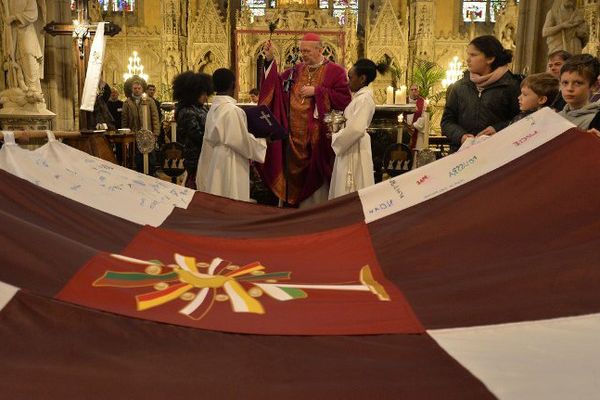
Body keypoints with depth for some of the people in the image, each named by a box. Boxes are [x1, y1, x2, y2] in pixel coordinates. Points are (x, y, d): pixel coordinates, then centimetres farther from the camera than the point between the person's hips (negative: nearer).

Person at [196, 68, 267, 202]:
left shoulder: (213, 109, 4)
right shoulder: (233, 110, -19)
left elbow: (222, 136, 10)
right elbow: (243, 142, -17)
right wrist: (262, 140, -1)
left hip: (216, 163, 8)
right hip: (230, 166, -8)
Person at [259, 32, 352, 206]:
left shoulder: (335, 71, -2)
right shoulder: (296, 70, 12)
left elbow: (345, 99, -11)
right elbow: (276, 85, 9)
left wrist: (316, 91, -13)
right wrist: (269, 60, 1)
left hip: (318, 138, -5)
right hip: (295, 138, 5)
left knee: (316, 180, 1)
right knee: (295, 178, 10)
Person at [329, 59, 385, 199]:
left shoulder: (364, 98, -16)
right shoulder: (361, 96, 14)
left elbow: (356, 129, -26)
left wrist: (335, 138, -13)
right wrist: (337, 135, 4)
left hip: (355, 150, -10)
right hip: (351, 148, 10)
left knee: (351, 193, -3)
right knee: (346, 189, 13)